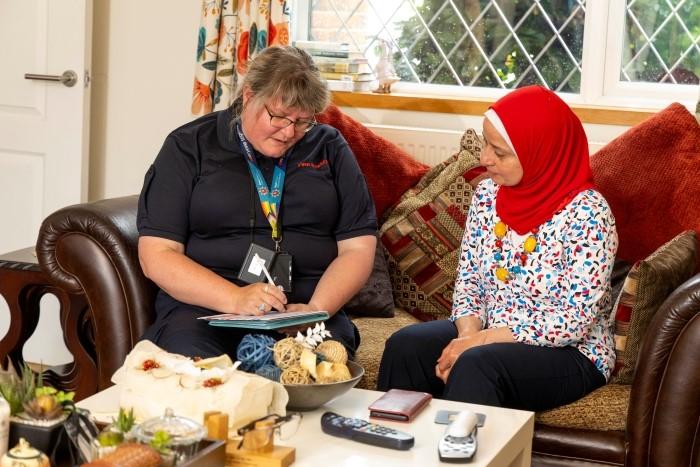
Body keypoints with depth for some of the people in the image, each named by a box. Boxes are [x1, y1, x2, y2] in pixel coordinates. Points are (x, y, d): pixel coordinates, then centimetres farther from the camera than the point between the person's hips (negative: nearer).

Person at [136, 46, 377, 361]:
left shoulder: (329, 149, 13)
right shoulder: (188, 146, 5)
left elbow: (358, 249, 9)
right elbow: (156, 255, -2)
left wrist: (315, 309, -11)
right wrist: (235, 299, -17)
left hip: (307, 305, 2)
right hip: (206, 306, -1)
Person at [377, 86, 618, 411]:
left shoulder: (587, 213, -18)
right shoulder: (487, 194, 2)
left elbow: (574, 320, -20)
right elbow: (468, 278, 8)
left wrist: (480, 342, -21)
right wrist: (469, 333, -14)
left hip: (570, 352, -6)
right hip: (486, 337, 6)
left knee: (476, 366, -34)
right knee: (404, 346, -18)